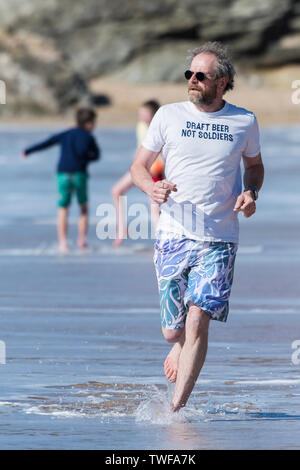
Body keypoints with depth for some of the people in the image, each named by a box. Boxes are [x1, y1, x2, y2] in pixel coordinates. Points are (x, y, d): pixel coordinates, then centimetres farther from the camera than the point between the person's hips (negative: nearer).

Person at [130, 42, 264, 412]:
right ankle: (179, 347, 41)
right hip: (174, 235, 1)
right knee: (172, 331, 3)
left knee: (197, 322, -14)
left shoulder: (244, 122, 5)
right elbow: (138, 166, 9)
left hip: (219, 239, -1)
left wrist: (250, 193, 0)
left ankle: (176, 408, -9)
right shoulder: (169, 116, 3)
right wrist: (151, 188, -14)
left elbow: (254, 165, 22)